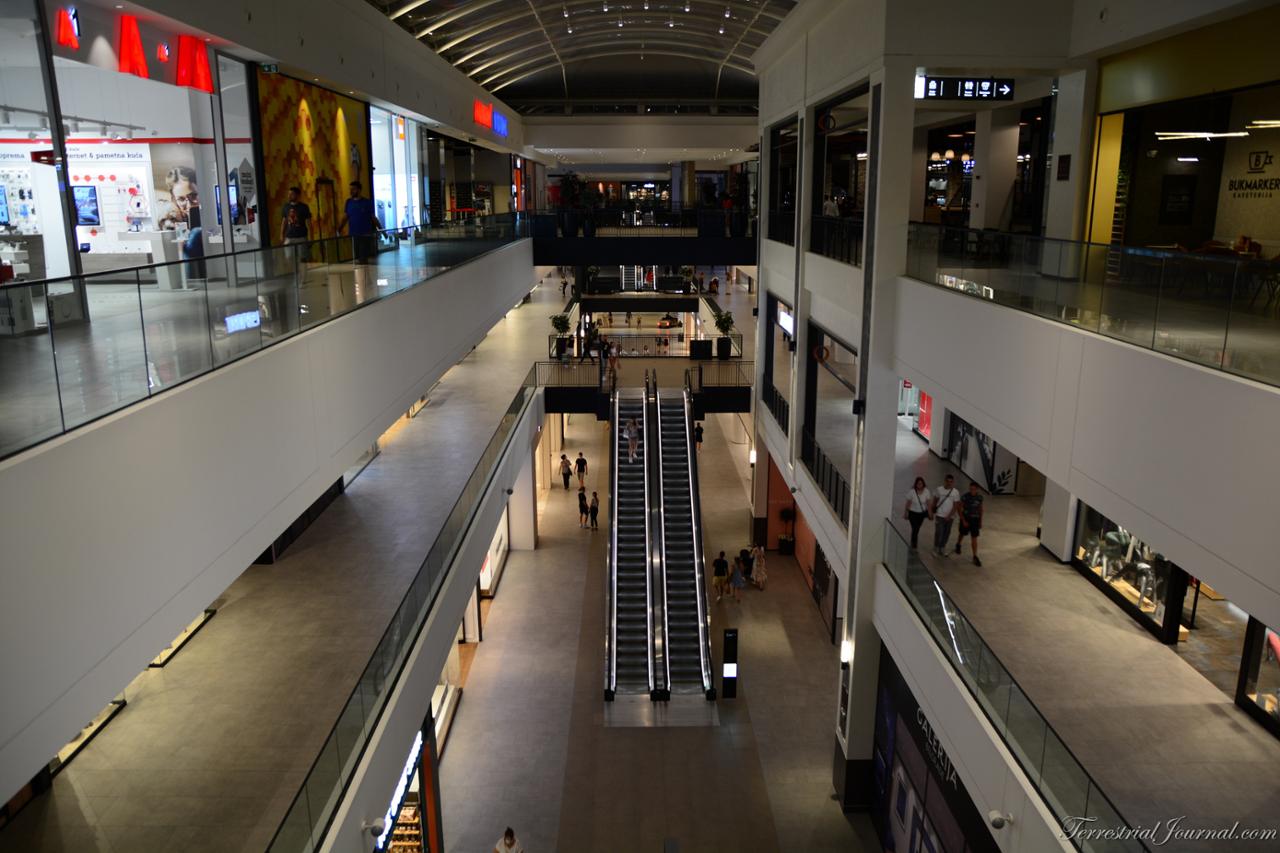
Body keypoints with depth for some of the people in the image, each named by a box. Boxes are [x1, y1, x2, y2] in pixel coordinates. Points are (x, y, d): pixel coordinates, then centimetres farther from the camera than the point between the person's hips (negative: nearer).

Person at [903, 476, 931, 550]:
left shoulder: (926, 491, -12)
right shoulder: (912, 492, -18)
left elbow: (928, 503, -7)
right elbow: (908, 503, -9)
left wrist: (930, 513, -8)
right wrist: (905, 513, -3)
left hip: (922, 513, 3)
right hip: (913, 513, -3)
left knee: (917, 528, 17)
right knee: (915, 529, -7)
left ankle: (913, 544, 37)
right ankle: (913, 546, 5)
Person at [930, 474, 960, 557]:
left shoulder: (955, 492, -4)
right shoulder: (939, 490, -5)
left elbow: (955, 506, -6)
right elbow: (935, 502, 7)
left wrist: (949, 516, -14)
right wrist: (932, 512, 11)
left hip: (949, 517, 2)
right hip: (939, 515, -2)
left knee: (946, 533, 10)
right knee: (939, 532, -5)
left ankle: (942, 548, 27)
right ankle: (936, 548, 12)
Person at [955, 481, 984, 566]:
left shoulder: (979, 497, -6)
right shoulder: (964, 497, -17)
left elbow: (980, 509, 7)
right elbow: (960, 510, -13)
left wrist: (980, 521, 9)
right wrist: (963, 521, -17)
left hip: (975, 520, 2)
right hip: (965, 519, -2)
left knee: (974, 538, -1)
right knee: (962, 534, 20)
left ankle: (975, 557, 3)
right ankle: (958, 545, 50)